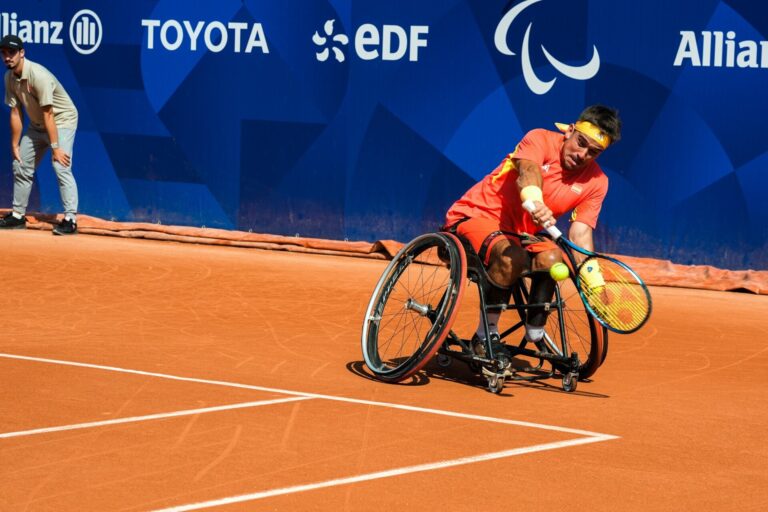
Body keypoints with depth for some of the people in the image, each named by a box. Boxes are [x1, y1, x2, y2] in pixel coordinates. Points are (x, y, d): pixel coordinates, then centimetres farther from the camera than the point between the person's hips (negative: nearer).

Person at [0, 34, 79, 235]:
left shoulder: (38, 75, -29)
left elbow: (48, 115, -30)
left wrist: (55, 147, -30)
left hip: (62, 121, -8)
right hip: (37, 125, 8)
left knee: (61, 167, -23)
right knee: (20, 166, 12)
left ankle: (70, 219, -24)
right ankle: (18, 215, 24)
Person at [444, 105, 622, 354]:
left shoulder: (596, 182, -1)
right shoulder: (540, 140, -13)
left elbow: (581, 233, -8)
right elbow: (529, 171, -35)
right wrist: (534, 202, -58)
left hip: (521, 234, 5)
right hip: (475, 216, -5)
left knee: (551, 258, -29)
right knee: (512, 258, -35)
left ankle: (535, 335, -10)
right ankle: (485, 336, -19)